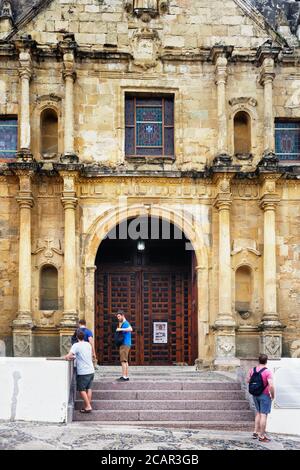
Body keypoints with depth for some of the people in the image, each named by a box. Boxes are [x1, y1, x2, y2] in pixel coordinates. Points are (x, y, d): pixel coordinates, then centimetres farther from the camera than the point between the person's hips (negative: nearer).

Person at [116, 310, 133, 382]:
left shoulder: (125, 323, -13)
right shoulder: (122, 323, 18)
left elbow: (130, 329, -33)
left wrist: (121, 329, -31)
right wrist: (119, 323, 14)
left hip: (125, 344, -11)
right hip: (123, 344, 11)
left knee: (123, 361, -12)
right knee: (125, 361, 13)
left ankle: (124, 377, -13)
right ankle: (126, 376, 18)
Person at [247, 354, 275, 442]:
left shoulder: (252, 370, -1)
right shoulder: (268, 372, -19)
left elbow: (248, 380, 12)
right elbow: (271, 386, -25)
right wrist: (273, 395, -12)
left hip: (255, 395, 6)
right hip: (265, 395, -6)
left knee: (258, 413, 23)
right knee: (264, 415, 1)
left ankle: (256, 432, 25)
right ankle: (262, 436, 7)